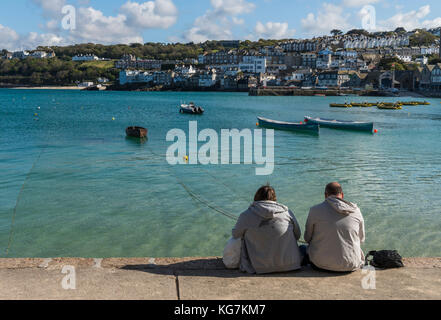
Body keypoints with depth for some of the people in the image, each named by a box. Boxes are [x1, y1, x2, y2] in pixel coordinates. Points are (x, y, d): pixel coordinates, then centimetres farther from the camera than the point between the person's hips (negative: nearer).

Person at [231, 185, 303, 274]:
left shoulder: (246, 216, -8)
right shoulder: (287, 212, -4)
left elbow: (235, 235, 8)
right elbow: (297, 235, 7)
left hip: (260, 268, -2)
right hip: (290, 265, 2)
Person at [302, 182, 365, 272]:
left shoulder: (315, 210, -9)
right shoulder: (356, 211, -2)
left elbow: (308, 238, 2)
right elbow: (361, 239, 9)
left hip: (322, 263, -1)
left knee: (302, 248, 26)